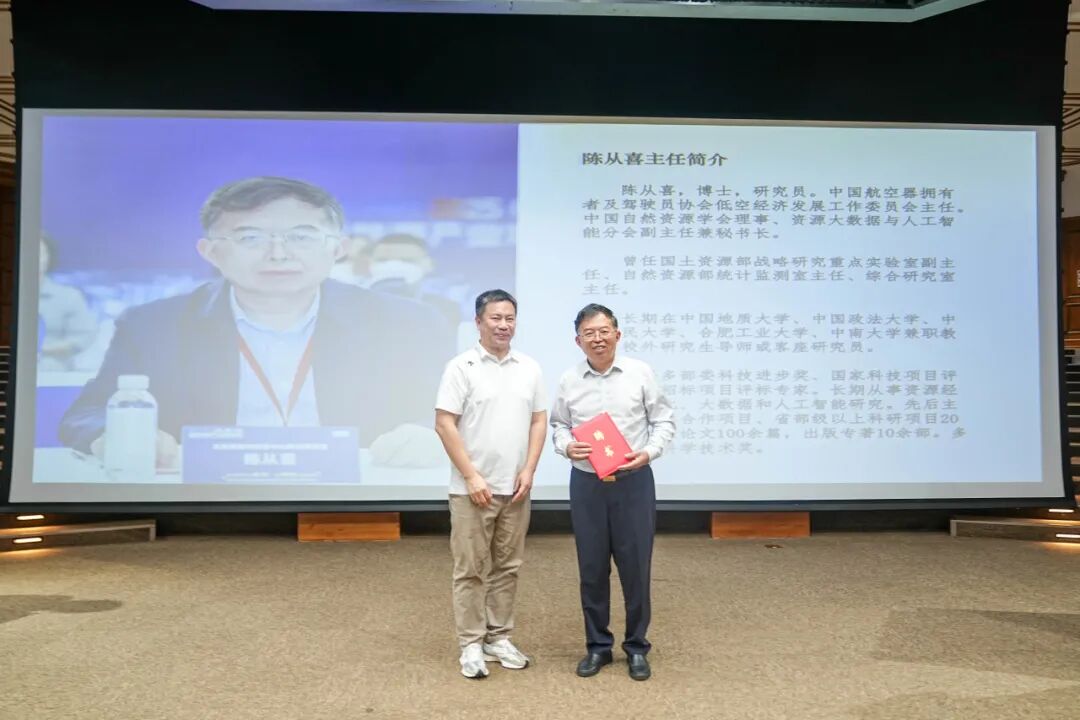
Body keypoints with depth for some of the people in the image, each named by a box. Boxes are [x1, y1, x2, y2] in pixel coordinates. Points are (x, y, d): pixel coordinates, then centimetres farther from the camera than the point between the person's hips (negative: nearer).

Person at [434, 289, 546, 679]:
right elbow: (444, 424, -11)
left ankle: (499, 638, 26)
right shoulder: (461, 367, -7)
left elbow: (539, 421, 9)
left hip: (514, 488, 5)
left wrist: (528, 470, -2)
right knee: (471, 570, 4)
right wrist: (471, 476, -15)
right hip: (473, 488, -4)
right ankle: (471, 645, 15)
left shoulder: (529, 368, 7)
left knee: (507, 567, 13)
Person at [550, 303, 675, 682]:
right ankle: (597, 645, 27)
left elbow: (664, 421, 1)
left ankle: (637, 647, 24)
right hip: (586, 483, 2)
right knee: (592, 568, 9)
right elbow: (559, 425, 9)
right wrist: (566, 446, -12)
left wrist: (648, 452, -15)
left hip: (633, 482, -1)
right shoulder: (568, 380, 1)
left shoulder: (640, 373, -3)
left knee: (635, 567, 5)